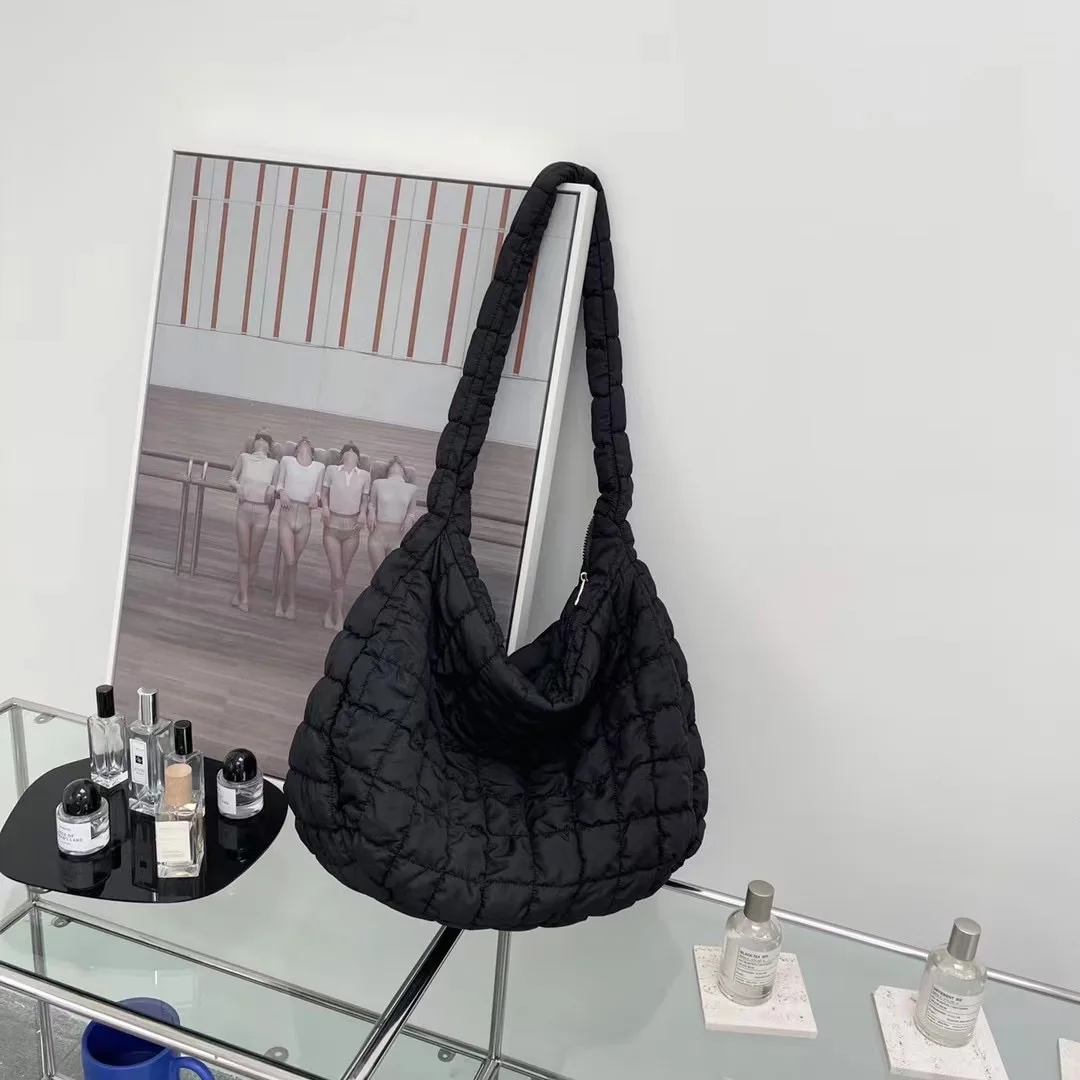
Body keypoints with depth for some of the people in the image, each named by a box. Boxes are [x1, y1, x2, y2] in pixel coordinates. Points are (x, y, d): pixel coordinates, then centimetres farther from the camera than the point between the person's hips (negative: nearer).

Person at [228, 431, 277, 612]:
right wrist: (238, 485, -6)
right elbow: (231, 478, 14)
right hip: (244, 509, 0)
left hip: (262, 512, 0)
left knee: (253, 557, 6)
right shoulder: (244, 457, 6)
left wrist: (273, 489, -11)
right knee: (243, 555, 3)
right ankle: (243, 595, 9)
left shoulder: (274, 464, 5)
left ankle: (240, 592, 19)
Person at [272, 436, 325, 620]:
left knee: (293, 561, 9)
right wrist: (281, 492, -8)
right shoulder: (287, 461, 6)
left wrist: (315, 496, -7)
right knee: (289, 561, -8)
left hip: (305, 518, 2)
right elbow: (279, 484, 13)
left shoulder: (320, 467, 8)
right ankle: (291, 602, 6)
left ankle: (282, 598, 25)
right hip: (286, 515, -2)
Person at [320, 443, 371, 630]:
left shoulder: (364, 475, 3)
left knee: (343, 573, 10)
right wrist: (325, 507, -12)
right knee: (337, 574, -6)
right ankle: (339, 616, 5)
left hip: (352, 527, 2)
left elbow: (365, 499, 10)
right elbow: (324, 494, 6)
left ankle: (331, 611, 27)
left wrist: (363, 513, -9)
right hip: (333, 525, -2)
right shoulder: (331, 470, 0)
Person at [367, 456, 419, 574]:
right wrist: (371, 510, -2)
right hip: (378, 535, -1)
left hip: (398, 538, 1)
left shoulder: (411, 488, 7)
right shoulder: (378, 484, 5)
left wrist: (409, 518, -3)